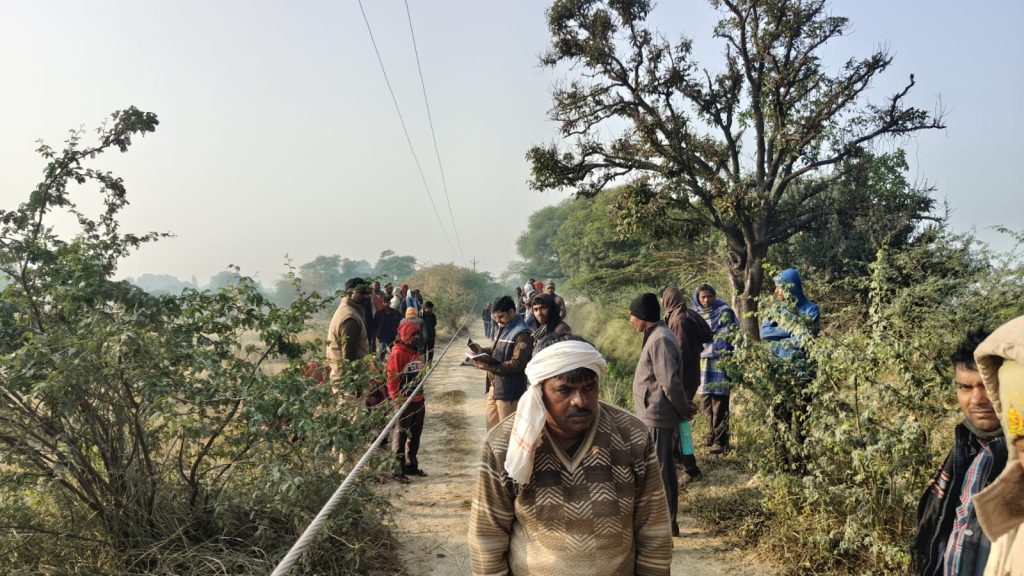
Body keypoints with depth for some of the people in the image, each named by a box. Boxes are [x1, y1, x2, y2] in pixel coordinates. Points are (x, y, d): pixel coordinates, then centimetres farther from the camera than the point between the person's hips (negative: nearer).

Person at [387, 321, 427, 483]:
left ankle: (411, 466, 29)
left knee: (415, 435, 17)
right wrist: (397, 399, -19)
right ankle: (397, 470, 6)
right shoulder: (398, 353, -15)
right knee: (400, 436, -1)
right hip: (405, 402, -9)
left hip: (418, 400, 9)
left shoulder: (416, 351, 14)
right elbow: (392, 378, -17)